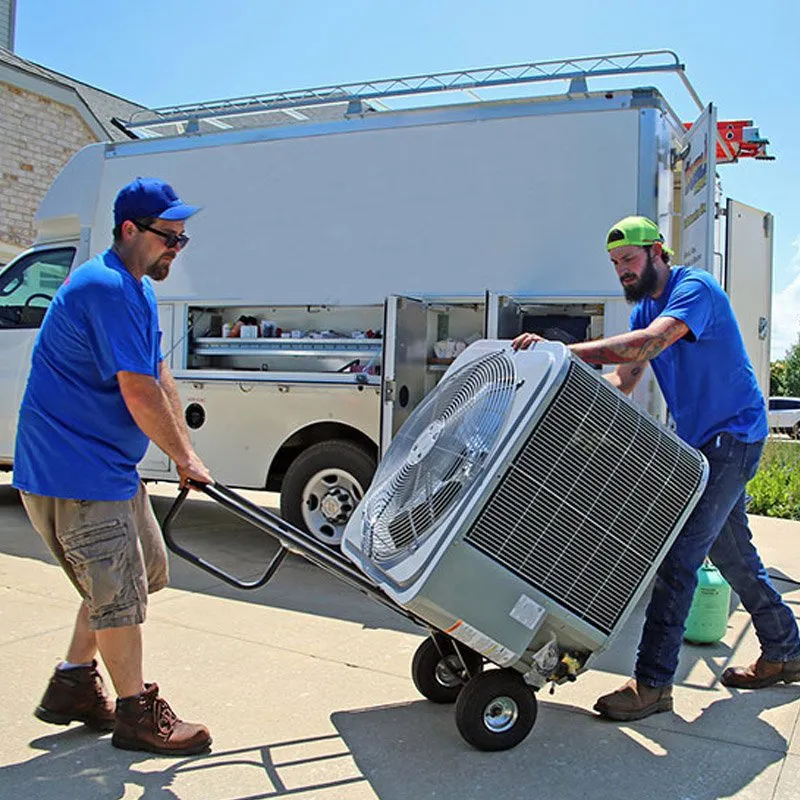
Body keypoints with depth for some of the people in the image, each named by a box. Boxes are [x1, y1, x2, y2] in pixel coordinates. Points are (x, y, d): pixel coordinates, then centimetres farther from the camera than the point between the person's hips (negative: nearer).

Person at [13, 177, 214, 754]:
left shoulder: (136, 290, 14)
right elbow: (139, 393, -24)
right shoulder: (107, 289, -21)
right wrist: (185, 457, -11)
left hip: (108, 463, 11)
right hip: (71, 471, -11)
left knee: (145, 569, 18)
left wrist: (185, 450, 9)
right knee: (119, 588, -2)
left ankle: (73, 685, 31)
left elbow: (160, 376, 14)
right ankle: (137, 713, 15)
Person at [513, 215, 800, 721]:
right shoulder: (644, 307, 11)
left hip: (734, 435, -9)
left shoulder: (696, 289, -17)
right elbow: (625, 380, 6)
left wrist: (563, 351, -42)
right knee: (732, 554, 17)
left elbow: (648, 343, -36)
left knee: (678, 556, -15)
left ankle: (653, 683, -11)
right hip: (699, 440, 10)